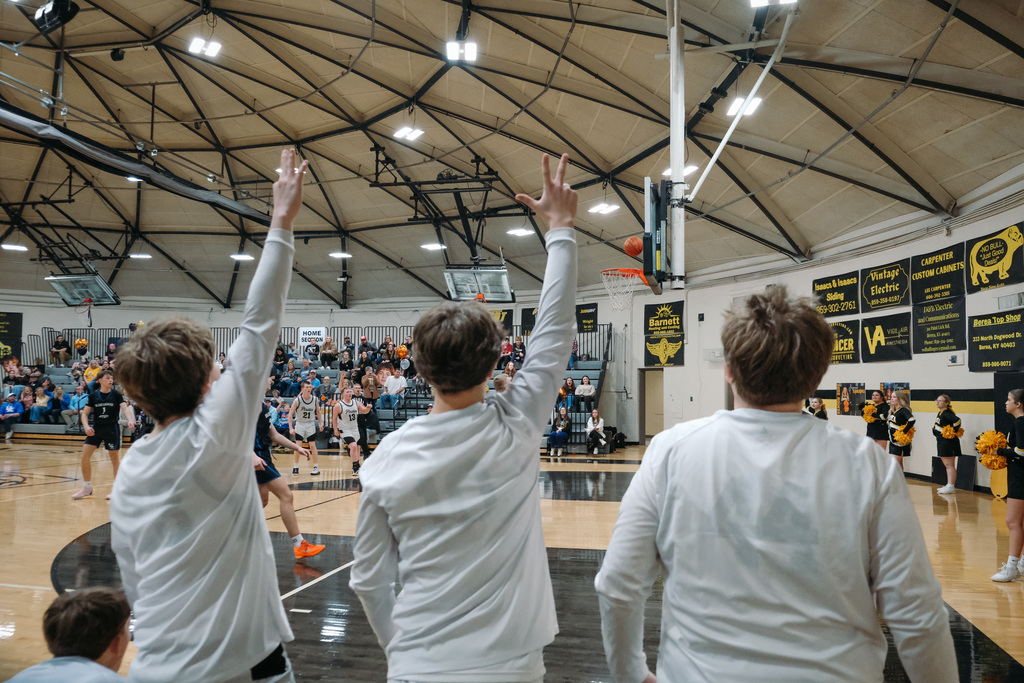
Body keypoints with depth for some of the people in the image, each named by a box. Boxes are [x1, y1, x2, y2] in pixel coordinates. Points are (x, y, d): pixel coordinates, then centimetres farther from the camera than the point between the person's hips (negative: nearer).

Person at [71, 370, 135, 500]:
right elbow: (85, 413, 3)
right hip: (96, 428, 3)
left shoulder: (116, 394, -4)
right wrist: (86, 426, -16)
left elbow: (125, 407, -18)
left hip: (112, 428, -3)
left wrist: (130, 420, -37)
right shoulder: (93, 395, 1)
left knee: (114, 458, 3)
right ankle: (87, 488, 15)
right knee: (85, 456, -2)